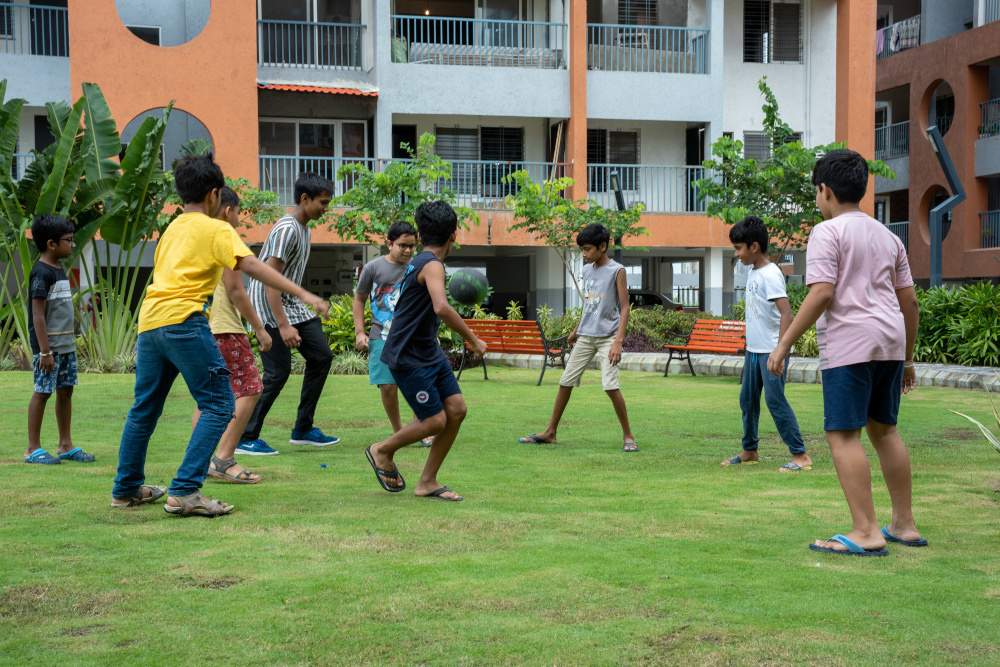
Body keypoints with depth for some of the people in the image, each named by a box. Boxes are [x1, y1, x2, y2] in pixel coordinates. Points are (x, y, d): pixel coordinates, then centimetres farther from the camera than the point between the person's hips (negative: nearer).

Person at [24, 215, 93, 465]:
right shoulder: (41, 273, -14)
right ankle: (33, 449, 3)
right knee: (42, 392, -3)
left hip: (66, 345, 9)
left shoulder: (59, 270, 13)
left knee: (65, 391, 10)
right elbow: (38, 315, -17)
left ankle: (66, 446, 17)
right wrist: (45, 351, -20)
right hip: (49, 346, -9)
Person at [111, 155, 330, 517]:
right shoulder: (216, 229, 1)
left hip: (148, 322, 8)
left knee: (144, 408, 20)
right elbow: (251, 265, -12)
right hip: (183, 322, -8)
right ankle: (184, 492, -14)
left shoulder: (172, 229, 23)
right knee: (219, 405, -5)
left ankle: (126, 488, 31)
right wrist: (304, 294, -17)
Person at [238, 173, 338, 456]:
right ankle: (246, 438, -2)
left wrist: (294, 318, 22)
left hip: (292, 304, 10)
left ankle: (303, 429, 14)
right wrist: (283, 325, -29)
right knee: (278, 371, -10)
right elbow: (269, 279, -25)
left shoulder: (303, 229, 11)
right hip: (269, 307, -10)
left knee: (321, 356, 7)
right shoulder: (287, 230, -20)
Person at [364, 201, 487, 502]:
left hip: (429, 352, 10)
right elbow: (441, 307, -37)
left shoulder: (421, 262, 10)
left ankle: (427, 483, 13)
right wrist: (473, 339, -28)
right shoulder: (432, 265, -20)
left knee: (457, 409, 4)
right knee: (435, 421, -6)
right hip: (408, 356, -10)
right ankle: (382, 450, 19)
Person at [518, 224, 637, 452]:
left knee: (610, 385, -17)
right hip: (585, 337, 7)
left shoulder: (617, 271, -9)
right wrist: (576, 330, 25)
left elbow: (624, 308, -12)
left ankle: (628, 436, -3)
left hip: (607, 337, -7)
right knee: (566, 381, 7)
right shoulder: (587, 270, 10)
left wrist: (619, 341, -20)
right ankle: (550, 432, 17)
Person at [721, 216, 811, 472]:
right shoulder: (753, 272, 11)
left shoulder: (770, 275, -17)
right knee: (747, 399, 15)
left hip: (770, 351, -9)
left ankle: (800, 456, -3)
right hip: (754, 349, 9)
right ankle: (749, 451, 28)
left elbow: (786, 312, -24)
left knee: (775, 400, -9)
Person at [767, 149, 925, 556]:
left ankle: (866, 533, -10)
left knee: (843, 435, -6)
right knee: (884, 430, 17)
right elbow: (909, 301, 18)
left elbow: (821, 294, -16)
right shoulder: (887, 236, 18)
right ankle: (905, 525, 23)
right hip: (890, 342, 8)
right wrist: (907, 357, 25)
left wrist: (784, 343, -13)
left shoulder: (828, 232, -5)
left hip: (849, 345, -8)